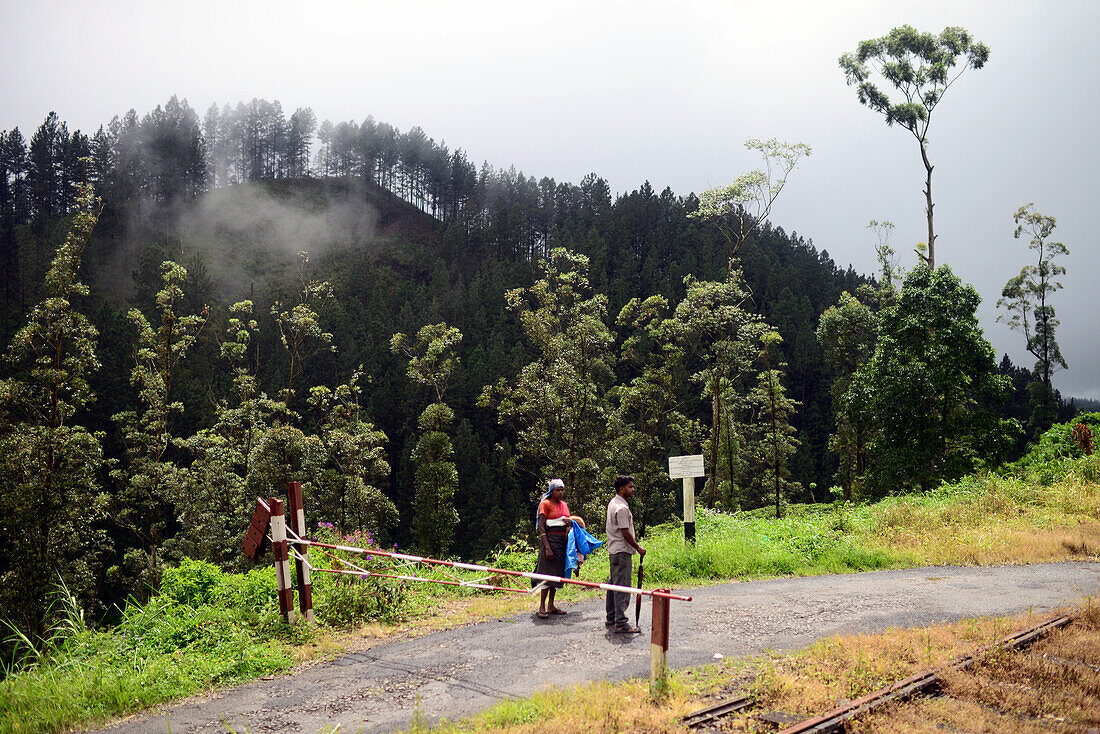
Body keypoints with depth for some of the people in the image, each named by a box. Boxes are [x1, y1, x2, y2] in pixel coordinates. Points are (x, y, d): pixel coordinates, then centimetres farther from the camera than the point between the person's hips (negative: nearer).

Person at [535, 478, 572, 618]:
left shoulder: (564, 504, 15)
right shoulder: (546, 504, -6)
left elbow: (567, 521, 25)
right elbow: (541, 527, -12)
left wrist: (569, 522, -1)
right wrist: (547, 547, -21)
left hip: (563, 540, 7)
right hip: (550, 538, -7)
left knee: (557, 572, 8)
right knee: (548, 572, -9)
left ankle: (551, 606, 15)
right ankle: (542, 607, -6)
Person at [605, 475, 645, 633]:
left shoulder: (613, 502, 13)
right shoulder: (622, 508, -19)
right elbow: (625, 533, -20)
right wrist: (638, 547, -9)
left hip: (613, 549, 11)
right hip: (622, 551, -11)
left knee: (614, 583, 17)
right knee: (622, 587, -11)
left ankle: (611, 617, 25)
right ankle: (620, 623, -12)